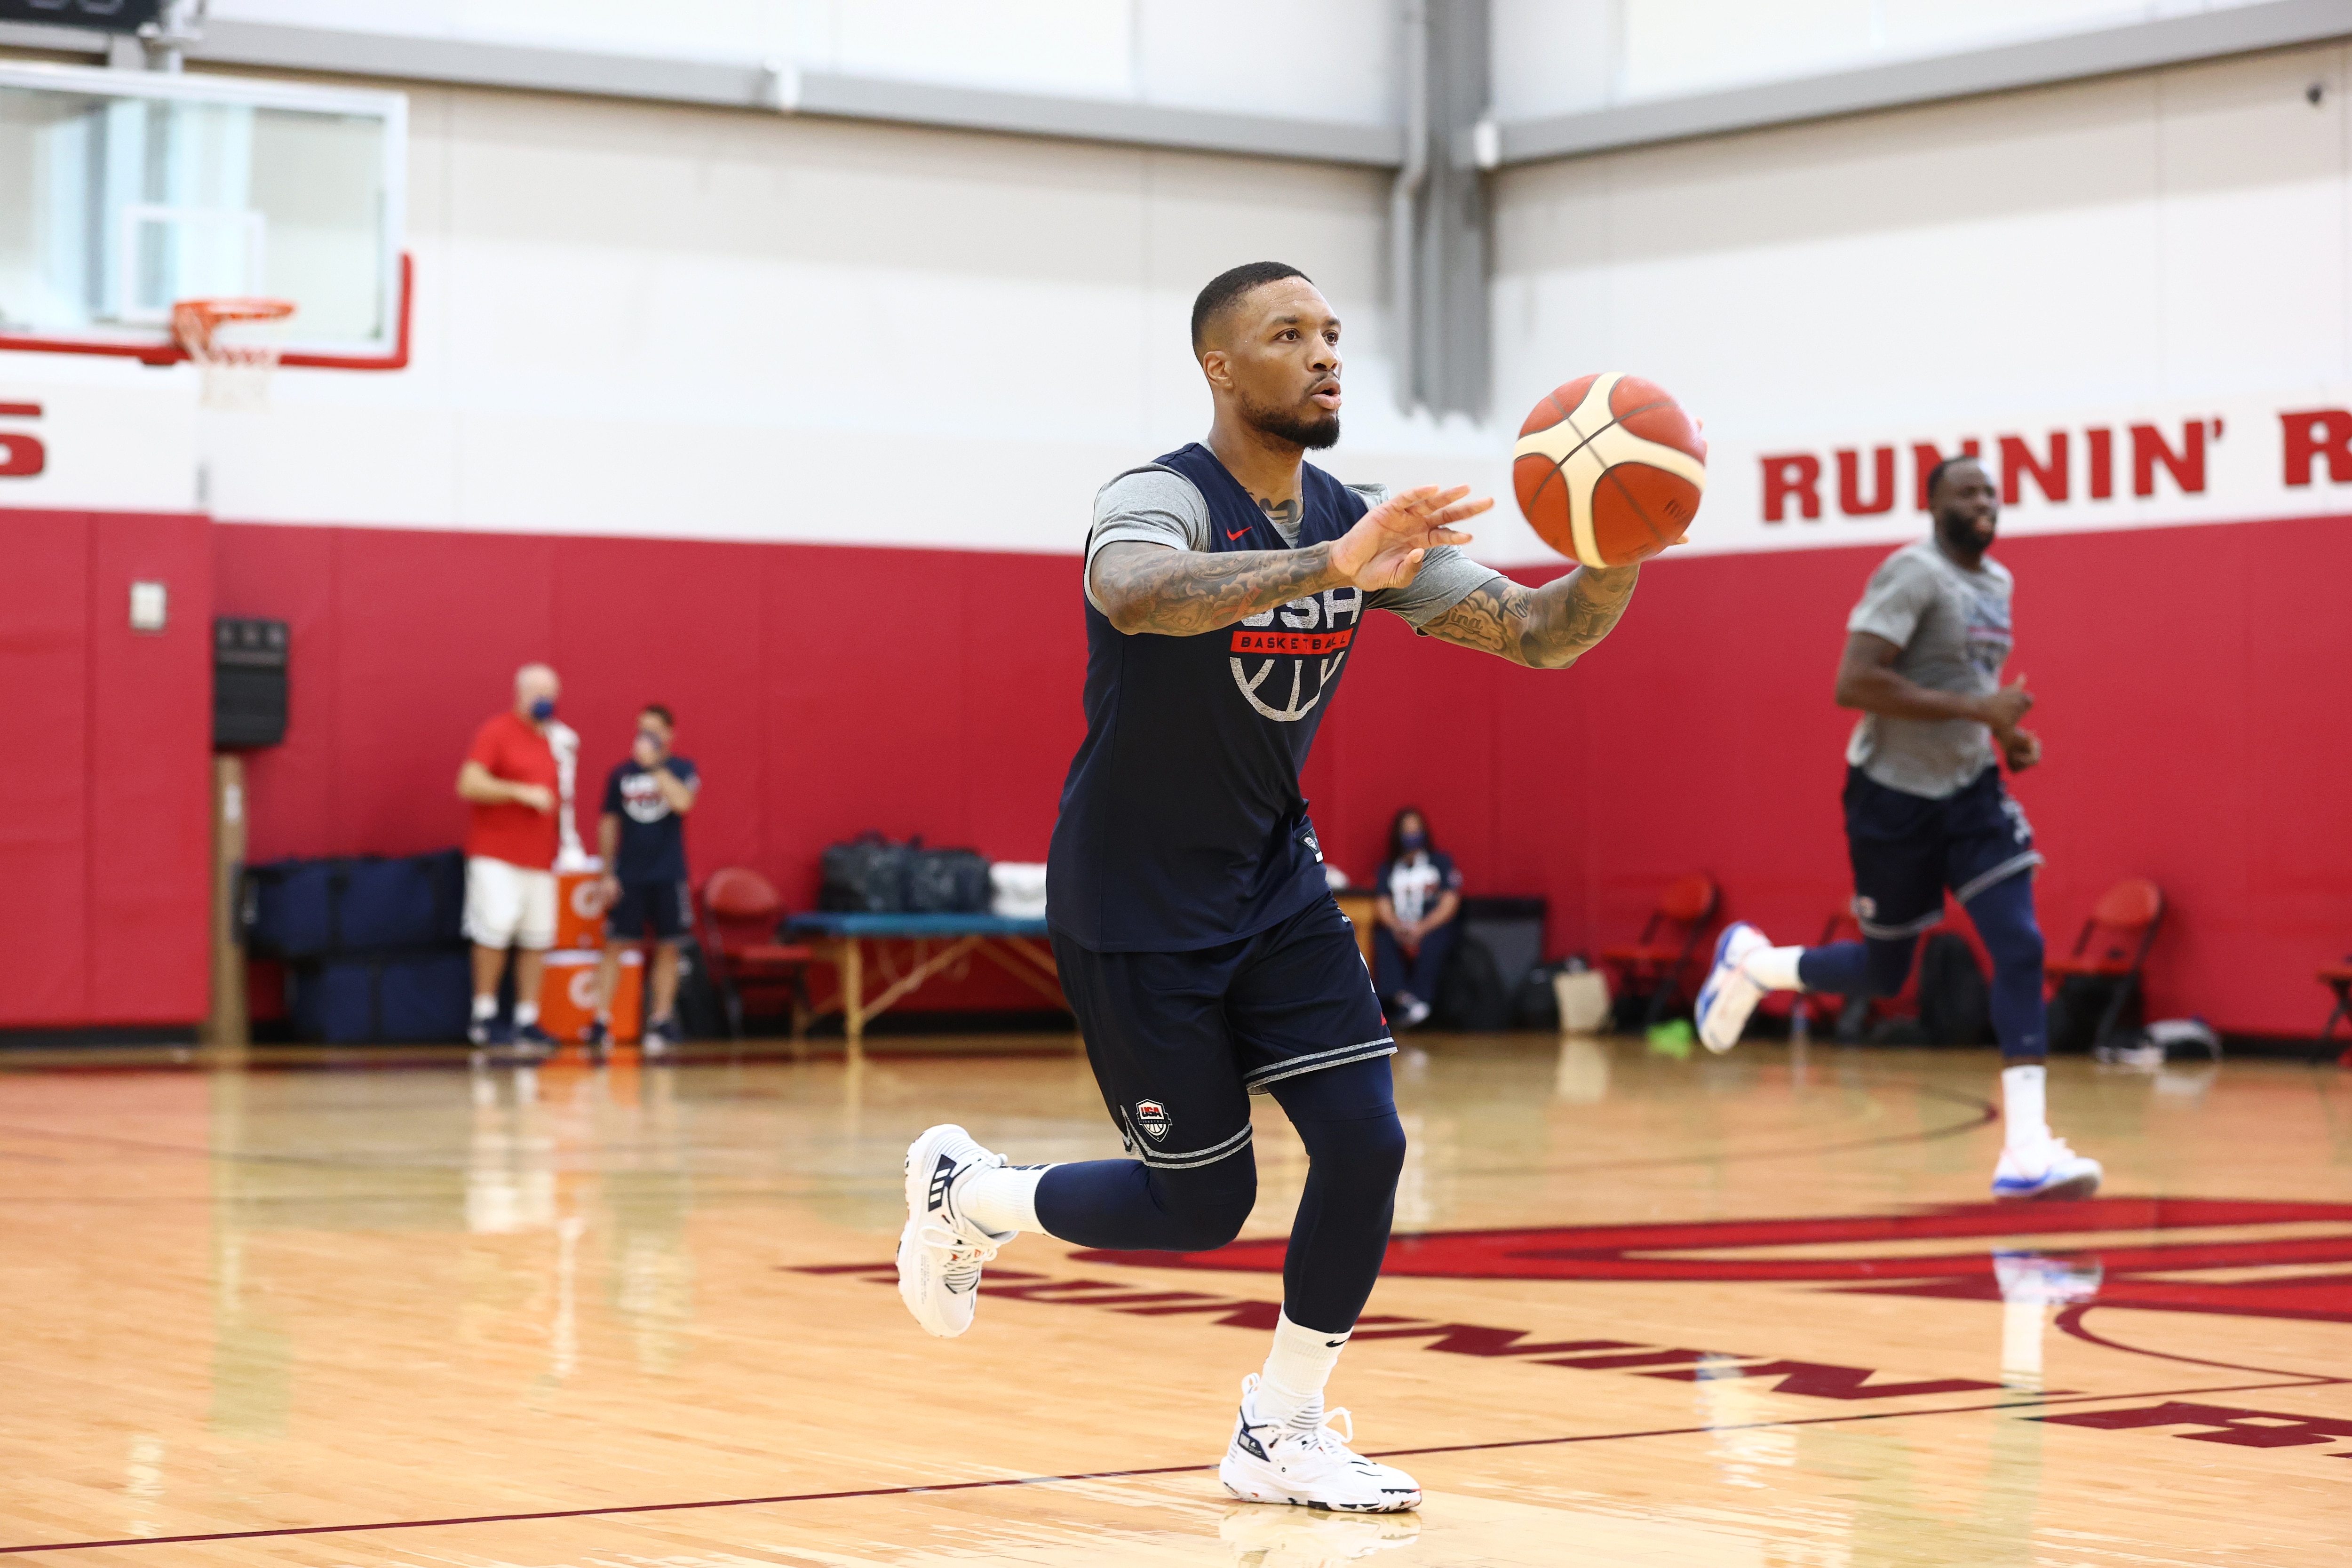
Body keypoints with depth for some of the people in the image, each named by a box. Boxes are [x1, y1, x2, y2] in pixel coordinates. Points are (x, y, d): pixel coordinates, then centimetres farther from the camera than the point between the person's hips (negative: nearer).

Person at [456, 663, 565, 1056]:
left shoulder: (554, 740, 18)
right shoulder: (497, 732, -4)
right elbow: (469, 784, -14)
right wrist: (523, 792, -18)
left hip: (539, 859, 6)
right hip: (496, 856, -6)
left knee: (537, 939, 1)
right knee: (497, 925, -16)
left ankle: (528, 1022, 7)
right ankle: (484, 1017, -5)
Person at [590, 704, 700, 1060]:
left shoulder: (681, 770, 1)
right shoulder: (621, 773, 6)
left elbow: (682, 801, -20)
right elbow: (609, 824, 9)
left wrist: (654, 765, -19)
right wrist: (607, 874, 4)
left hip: (668, 876, -1)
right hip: (628, 876, 1)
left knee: (667, 948, 3)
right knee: (614, 946, -4)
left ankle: (661, 1023, 11)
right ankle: (601, 1022, -5)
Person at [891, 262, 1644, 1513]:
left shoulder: (1364, 528, -1)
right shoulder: (1162, 500, -21)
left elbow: (1538, 634, -7)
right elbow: (1136, 595, -46)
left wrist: (1616, 561, -30)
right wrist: (1328, 568, -60)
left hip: (1273, 883, 6)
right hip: (1135, 907, -6)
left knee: (1365, 1144, -8)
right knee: (1202, 1205, -1)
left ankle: (1278, 1437, 9)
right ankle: (964, 1188, 27)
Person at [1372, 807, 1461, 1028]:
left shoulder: (1442, 862, 11)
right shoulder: (1388, 869, 18)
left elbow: (1449, 904, 0)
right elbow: (1383, 906, 5)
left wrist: (1422, 928, -15)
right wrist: (1399, 927, -17)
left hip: (1434, 927, -2)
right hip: (1399, 929, 2)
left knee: (1432, 944, -36)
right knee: (1382, 937, -31)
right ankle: (1401, 997, -44)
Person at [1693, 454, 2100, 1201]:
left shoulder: (1997, 581, 8)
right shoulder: (1914, 573, -17)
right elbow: (1853, 683, -27)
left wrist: (2007, 731, 6)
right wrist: (1975, 709, -28)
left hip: (1971, 790, 6)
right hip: (1894, 795, -6)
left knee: (2021, 949, -11)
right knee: (1883, 972, 7)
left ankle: (2026, 1153, -14)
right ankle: (1751, 962, 37)